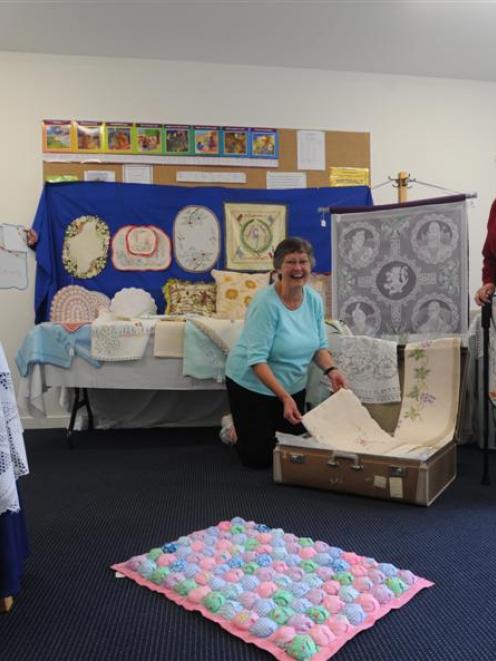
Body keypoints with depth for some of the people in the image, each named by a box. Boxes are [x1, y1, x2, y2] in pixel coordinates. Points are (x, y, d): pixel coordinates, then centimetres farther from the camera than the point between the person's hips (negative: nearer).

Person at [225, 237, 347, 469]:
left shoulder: (314, 299, -6)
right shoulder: (266, 302, -25)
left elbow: (319, 345, 4)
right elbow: (257, 360, -28)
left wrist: (331, 370, -15)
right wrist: (284, 397, -34)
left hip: (293, 386, 6)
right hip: (253, 384, -6)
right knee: (259, 458, 2)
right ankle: (232, 428, 31)